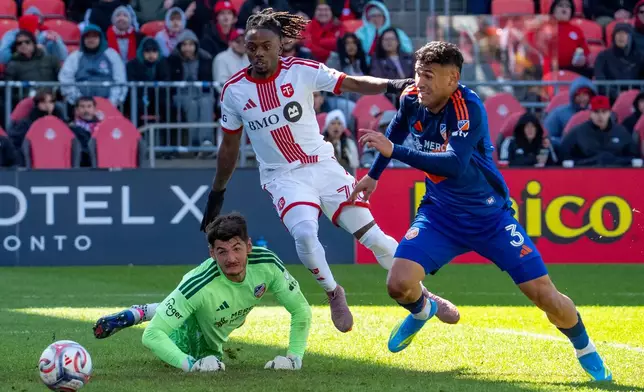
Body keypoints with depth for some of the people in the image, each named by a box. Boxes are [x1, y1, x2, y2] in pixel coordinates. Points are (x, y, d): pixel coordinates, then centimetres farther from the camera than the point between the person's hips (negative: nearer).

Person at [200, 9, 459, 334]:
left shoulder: (302, 70, -8)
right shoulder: (234, 91, -4)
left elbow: (352, 83, -16)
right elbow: (229, 146, 8)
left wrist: (389, 85, -33)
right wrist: (216, 194, 13)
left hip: (323, 166, 0)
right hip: (282, 176, 0)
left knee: (372, 236, -4)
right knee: (304, 234, -28)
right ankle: (334, 294, -2)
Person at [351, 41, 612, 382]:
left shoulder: (469, 108, -26)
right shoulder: (411, 99, -8)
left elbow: (454, 165, -40)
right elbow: (396, 132, 17)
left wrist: (393, 151, -41)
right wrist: (373, 174, 24)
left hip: (489, 216, -4)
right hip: (440, 214, 4)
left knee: (544, 295, -8)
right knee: (399, 284, -17)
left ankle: (585, 349, 21)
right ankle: (422, 310, 21)